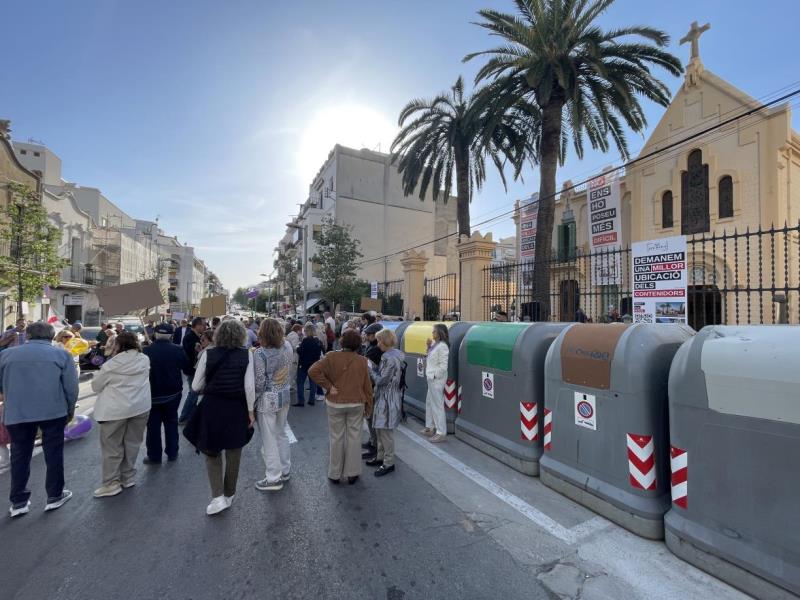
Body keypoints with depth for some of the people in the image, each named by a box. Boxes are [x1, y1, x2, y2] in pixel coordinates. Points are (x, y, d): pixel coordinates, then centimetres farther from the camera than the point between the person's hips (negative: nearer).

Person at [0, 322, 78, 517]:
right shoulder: (61, 354, -2)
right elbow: (71, 387, -3)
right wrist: (70, 409, 11)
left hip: (16, 413, 2)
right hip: (53, 411, -2)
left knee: (20, 456, 14)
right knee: (54, 453, 9)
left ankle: (18, 502, 21)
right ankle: (55, 496, 19)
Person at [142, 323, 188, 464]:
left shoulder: (146, 351, -14)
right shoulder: (178, 350, -11)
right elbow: (186, 368, -1)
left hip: (152, 394, -1)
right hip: (173, 393, 1)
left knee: (153, 425, 11)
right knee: (171, 423, 15)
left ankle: (154, 456, 19)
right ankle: (172, 453, 23)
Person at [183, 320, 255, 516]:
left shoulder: (208, 354, -4)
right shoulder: (246, 355, -7)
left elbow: (196, 386, -1)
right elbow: (249, 386, -11)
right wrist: (250, 411, -1)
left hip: (212, 407, 0)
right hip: (237, 408, 0)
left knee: (211, 451, 18)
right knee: (233, 452, 17)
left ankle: (218, 497, 9)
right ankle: (229, 495, 33)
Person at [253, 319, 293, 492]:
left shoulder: (260, 353, -21)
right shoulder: (288, 346, -6)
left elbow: (259, 382, -17)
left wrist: (252, 399, -3)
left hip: (267, 399, -6)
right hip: (285, 395, 6)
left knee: (269, 439, 8)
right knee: (281, 434, 21)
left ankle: (274, 478, 19)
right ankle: (285, 470, 34)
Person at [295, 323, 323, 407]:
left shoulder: (306, 340, -18)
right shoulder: (317, 340, 1)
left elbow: (300, 352, -17)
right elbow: (319, 353, 9)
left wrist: (298, 347, 2)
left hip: (304, 364, -6)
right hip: (314, 364, 6)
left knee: (300, 382, 4)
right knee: (313, 382, 12)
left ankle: (301, 401, 3)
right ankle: (312, 400, 17)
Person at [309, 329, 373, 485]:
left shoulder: (331, 357, -9)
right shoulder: (362, 361, -6)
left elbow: (313, 371, -19)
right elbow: (367, 386, -2)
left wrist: (329, 386, -11)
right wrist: (368, 407, 8)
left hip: (335, 403, 0)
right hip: (356, 404, 0)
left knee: (336, 438, 12)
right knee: (354, 437, 12)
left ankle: (335, 474, 26)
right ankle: (352, 473, 22)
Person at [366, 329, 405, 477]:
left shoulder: (390, 358, -22)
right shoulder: (389, 355, 10)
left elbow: (382, 380, -20)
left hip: (388, 399, -10)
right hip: (383, 397, 10)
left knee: (385, 431, 1)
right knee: (379, 429, 19)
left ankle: (389, 463, 15)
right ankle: (381, 457, 34)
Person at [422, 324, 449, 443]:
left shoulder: (442, 346, -19)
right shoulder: (436, 344, 9)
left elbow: (443, 366, -21)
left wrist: (434, 376, -15)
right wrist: (429, 346, 6)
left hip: (437, 380, -10)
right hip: (432, 378, 10)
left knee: (437, 405, -2)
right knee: (429, 403, 20)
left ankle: (441, 433, 9)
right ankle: (430, 427, 35)